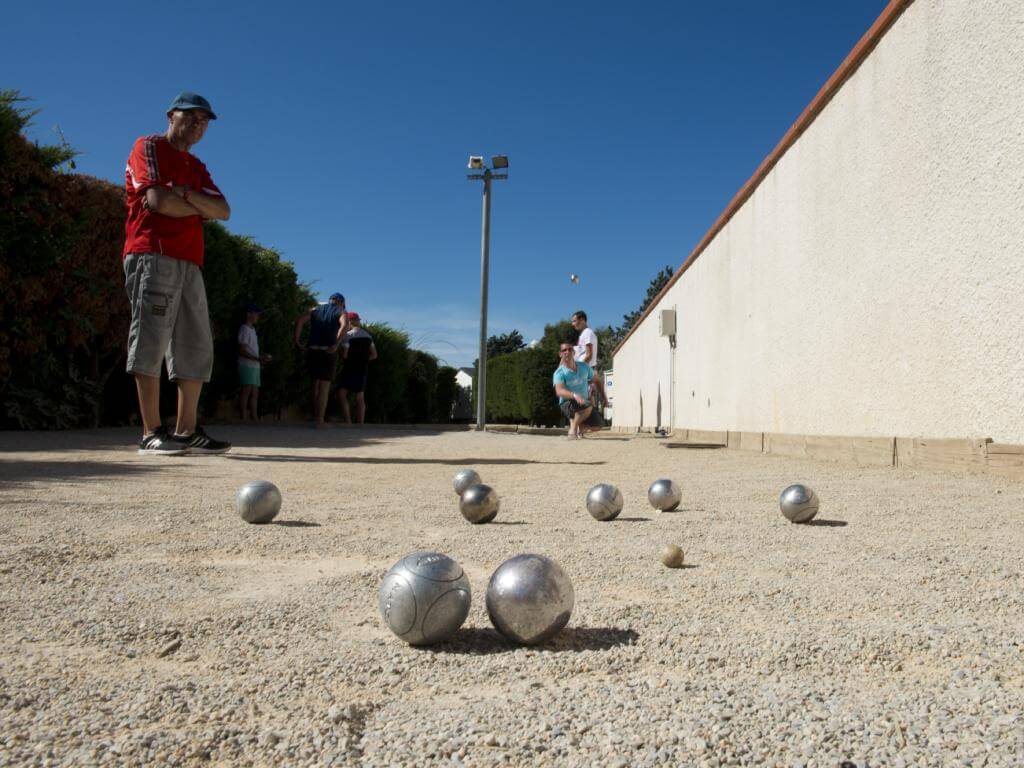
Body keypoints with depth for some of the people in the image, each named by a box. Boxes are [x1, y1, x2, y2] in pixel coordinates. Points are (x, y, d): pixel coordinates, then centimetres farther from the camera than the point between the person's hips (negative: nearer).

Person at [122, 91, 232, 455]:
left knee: (196, 348, 3)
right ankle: (152, 433, -12)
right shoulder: (148, 147, 6)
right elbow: (158, 200, -11)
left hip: (189, 262, 8)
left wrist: (185, 194, -7)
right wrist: (201, 207, 4)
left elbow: (223, 211, 9)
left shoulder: (197, 167, 26)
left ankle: (187, 431, 6)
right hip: (152, 255, -8)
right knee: (151, 340, -12)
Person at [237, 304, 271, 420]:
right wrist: (258, 358, -21)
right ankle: (244, 418, -13)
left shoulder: (252, 329, 21)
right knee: (246, 391, -12)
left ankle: (255, 418, 7)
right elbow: (242, 351, -14)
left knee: (255, 392, 6)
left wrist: (262, 357, 11)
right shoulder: (244, 329, -7)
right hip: (247, 365, -9)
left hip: (254, 366, 9)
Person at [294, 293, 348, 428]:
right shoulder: (341, 313, 6)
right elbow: (345, 325, -18)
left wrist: (297, 341, -2)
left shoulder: (316, 309, 16)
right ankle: (319, 420, 3)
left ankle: (316, 417, 20)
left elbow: (299, 320, -1)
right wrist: (336, 344, -20)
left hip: (312, 351, 3)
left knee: (316, 384, 18)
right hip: (328, 352, -3)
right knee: (324, 388, 3)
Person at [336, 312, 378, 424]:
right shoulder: (368, 336, 11)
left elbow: (344, 354, -15)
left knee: (341, 393, -9)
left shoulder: (348, 335, -11)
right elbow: (374, 355, 13)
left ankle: (348, 421, -19)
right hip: (363, 370, 7)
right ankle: (360, 423, 11)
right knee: (360, 397, 10)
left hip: (350, 368, -7)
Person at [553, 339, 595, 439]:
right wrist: (574, 395, -50)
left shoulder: (584, 367, 1)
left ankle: (580, 428, 17)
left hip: (583, 401, 5)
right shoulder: (559, 373, -16)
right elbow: (559, 391, -33)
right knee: (588, 406, -35)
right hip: (567, 403, -5)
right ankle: (573, 429, -15)